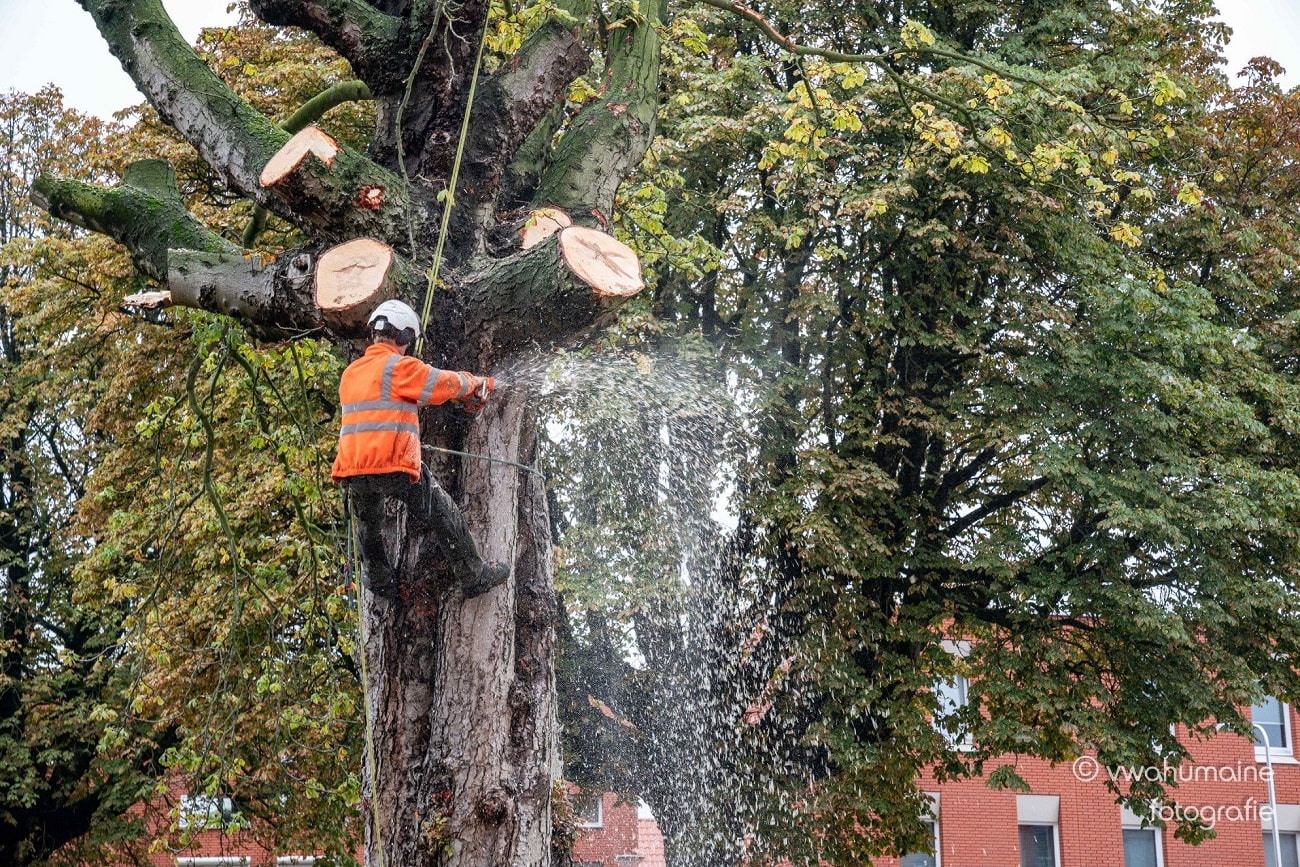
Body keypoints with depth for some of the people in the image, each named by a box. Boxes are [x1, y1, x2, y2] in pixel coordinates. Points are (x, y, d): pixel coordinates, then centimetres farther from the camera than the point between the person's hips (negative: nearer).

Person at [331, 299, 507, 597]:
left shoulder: (349, 374, 15)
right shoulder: (399, 367, -6)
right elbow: (448, 383, -4)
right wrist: (477, 382, 17)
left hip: (353, 469, 5)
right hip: (395, 467, -5)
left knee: (368, 525, 29)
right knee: (445, 519, 10)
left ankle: (378, 578, 40)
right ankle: (474, 577, 17)